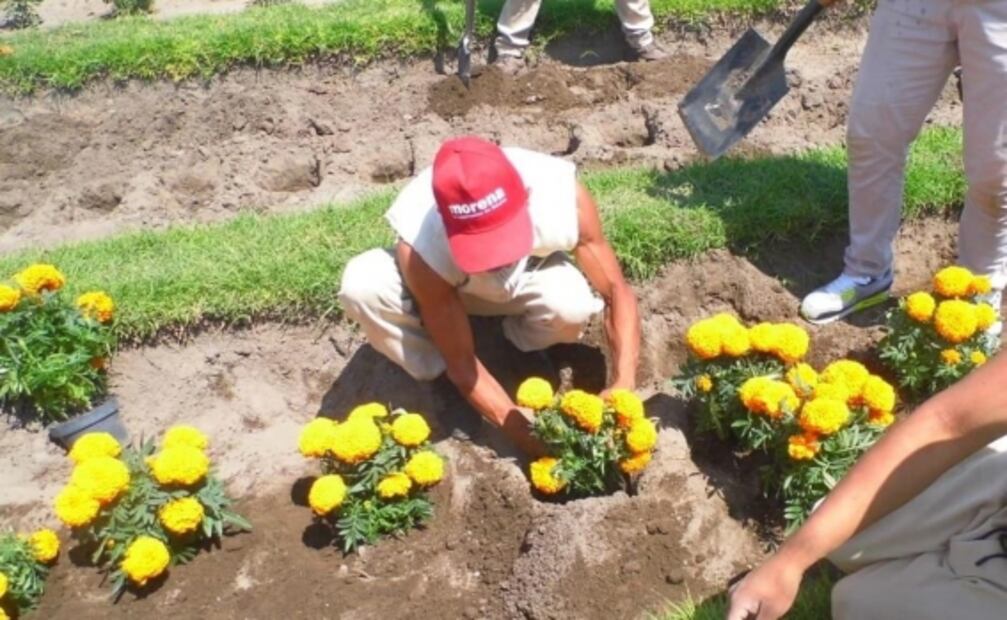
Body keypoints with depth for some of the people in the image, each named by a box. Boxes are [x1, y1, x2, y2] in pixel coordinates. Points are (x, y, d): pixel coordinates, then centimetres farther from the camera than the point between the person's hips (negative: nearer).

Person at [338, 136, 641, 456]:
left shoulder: (561, 194, -36)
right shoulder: (421, 248, -39)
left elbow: (617, 292, -24)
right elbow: (461, 363, -29)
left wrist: (623, 387, -36)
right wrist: (530, 436, -35)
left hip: (528, 277, 1)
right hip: (452, 285, -1)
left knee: (571, 306, -35)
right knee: (361, 285, -32)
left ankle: (526, 348, 0)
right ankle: (432, 379, -5)